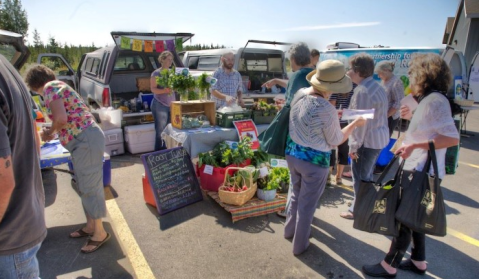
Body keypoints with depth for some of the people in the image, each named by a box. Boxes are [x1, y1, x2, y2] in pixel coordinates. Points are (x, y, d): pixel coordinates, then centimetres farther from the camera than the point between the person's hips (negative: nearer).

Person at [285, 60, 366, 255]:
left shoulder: (299, 94, -5)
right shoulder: (327, 109, -26)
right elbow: (335, 141, -10)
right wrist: (355, 124, 1)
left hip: (292, 153, 7)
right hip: (314, 161, -7)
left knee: (297, 195, 27)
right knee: (307, 204, 12)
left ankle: (290, 230, 47)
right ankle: (299, 245, 31)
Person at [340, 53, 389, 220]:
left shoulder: (362, 91, -21)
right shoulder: (377, 87, 10)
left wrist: (354, 146, -16)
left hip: (367, 140, -10)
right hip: (379, 138, 10)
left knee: (360, 178, 4)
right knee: (367, 176, 22)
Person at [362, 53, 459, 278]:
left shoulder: (435, 100, -19)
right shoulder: (429, 100, 10)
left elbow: (452, 137, -26)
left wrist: (415, 145, -32)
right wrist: (412, 117, 14)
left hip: (422, 172, -10)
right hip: (418, 169, 10)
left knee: (404, 219, 0)